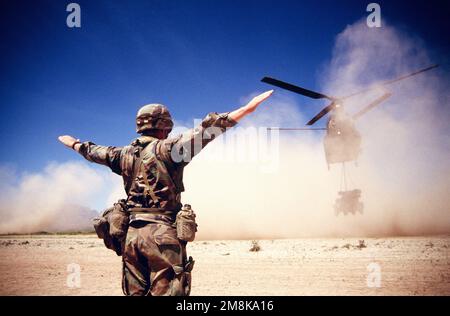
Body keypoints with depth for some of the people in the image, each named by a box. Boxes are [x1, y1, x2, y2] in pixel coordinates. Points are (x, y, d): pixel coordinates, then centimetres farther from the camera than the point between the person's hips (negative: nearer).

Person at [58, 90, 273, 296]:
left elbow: (94, 152, 29)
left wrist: (75, 143, 51)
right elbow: (205, 131, -17)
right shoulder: (166, 149, -7)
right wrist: (247, 108, -22)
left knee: (136, 293, 12)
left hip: (132, 234, 7)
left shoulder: (125, 155, 11)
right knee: (166, 291, -6)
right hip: (162, 234, -7)